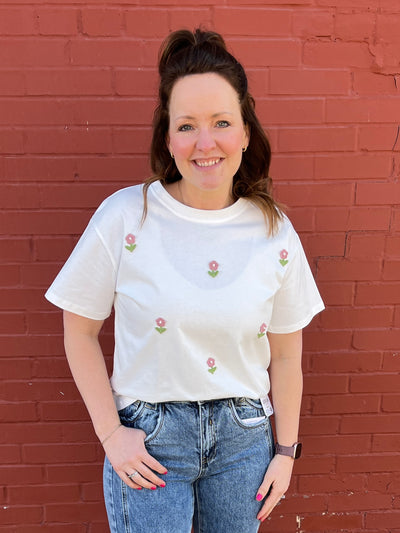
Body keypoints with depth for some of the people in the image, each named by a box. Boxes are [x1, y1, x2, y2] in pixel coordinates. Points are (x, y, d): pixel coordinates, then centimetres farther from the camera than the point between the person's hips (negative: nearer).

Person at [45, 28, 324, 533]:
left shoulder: (275, 232, -7)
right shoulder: (125, 217, -14)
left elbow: (286, 355, 2)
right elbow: (80, 331, -5)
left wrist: (286, 450, 6)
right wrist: (110, 434, -7)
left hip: (243, 436, 3)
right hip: (149, 438, -2)